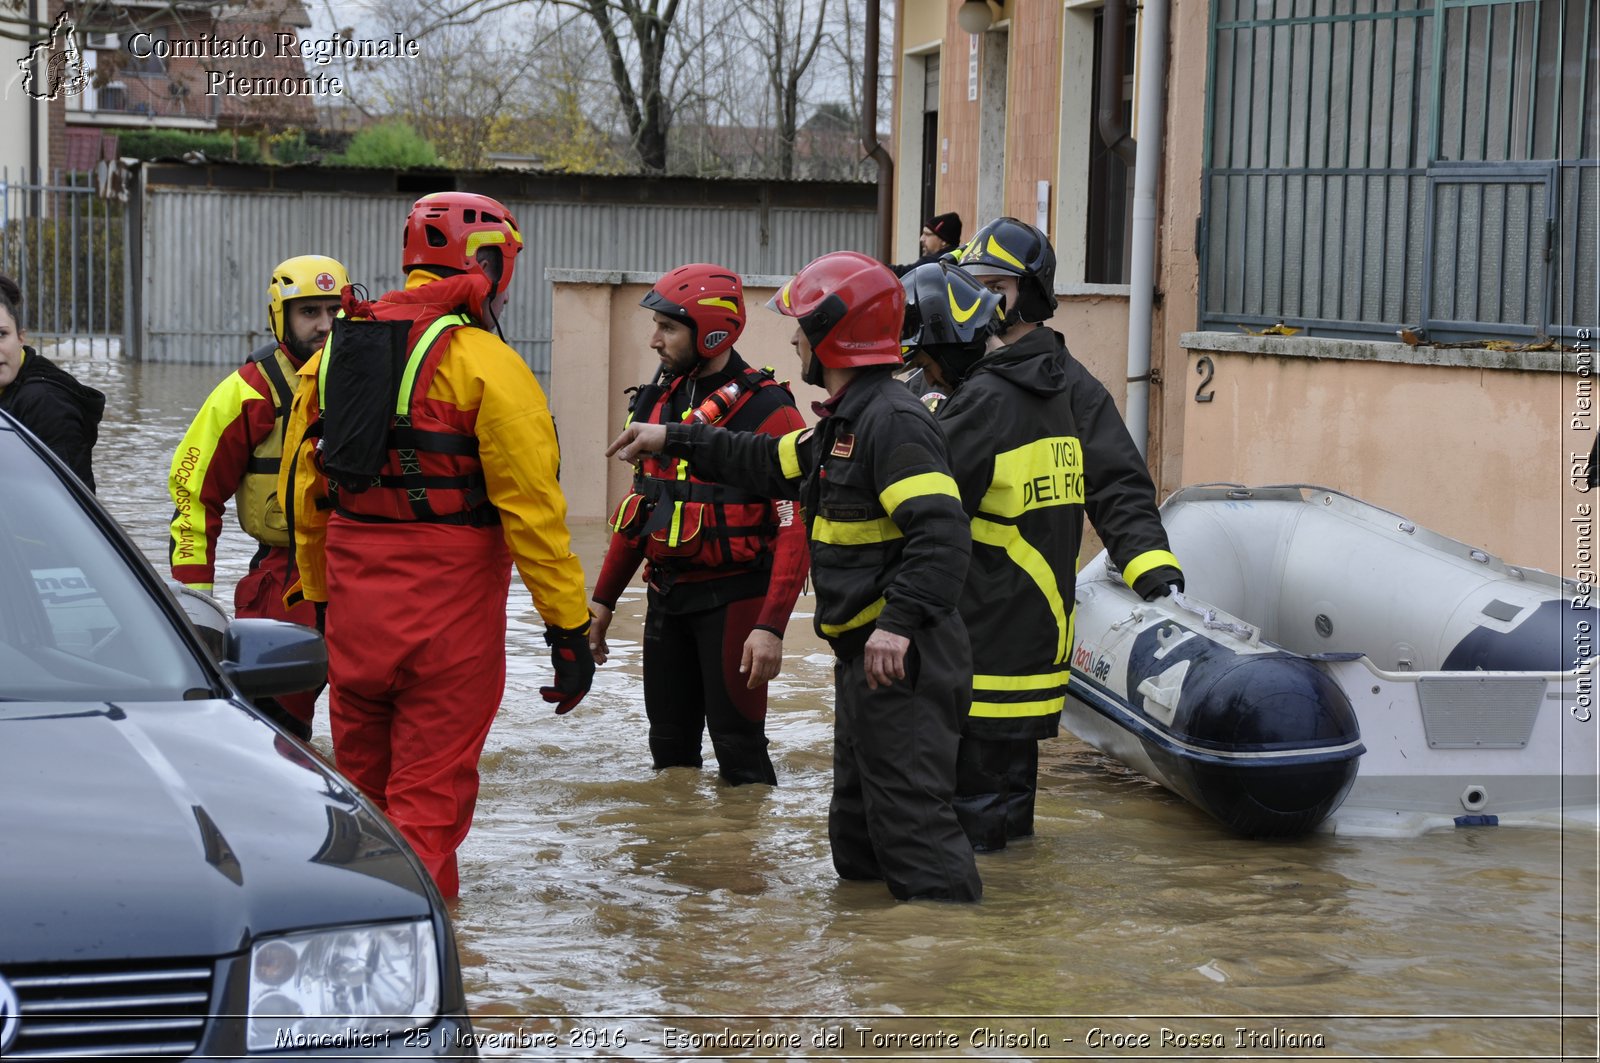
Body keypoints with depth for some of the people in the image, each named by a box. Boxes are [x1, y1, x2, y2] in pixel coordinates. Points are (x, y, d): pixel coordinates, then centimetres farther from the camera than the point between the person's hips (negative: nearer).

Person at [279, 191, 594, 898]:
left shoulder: (333, 353, 10)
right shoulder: (484, 363, -11)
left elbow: (303, 494, 16)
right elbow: (531, 507, -15)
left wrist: (317, 595, 25)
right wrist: (570, 626, -12)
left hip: (353, 594, 6)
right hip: (448, 600, -6)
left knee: (360, 777, 20)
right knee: (431, 788, 0)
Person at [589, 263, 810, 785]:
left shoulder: (766, 410, -14)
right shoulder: (659, 400, 9)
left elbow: (795, 527, -18)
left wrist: (771, 626, -25)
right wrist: (603, 599, 18)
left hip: (732, 600, -7)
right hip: (666, 597, 7)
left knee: (738, 749, -5)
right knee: (670, 748, 13)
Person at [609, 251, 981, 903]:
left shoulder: (894, 421, -18)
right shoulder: (844, 422, 17)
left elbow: (942, 532, -27)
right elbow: (771, 465, 31)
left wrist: (900, 620, -34)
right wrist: (675, 441, 34)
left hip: (900, 661, -11)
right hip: (864, 656, 11)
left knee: (912, 823, -13)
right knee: (857, 839, 18)